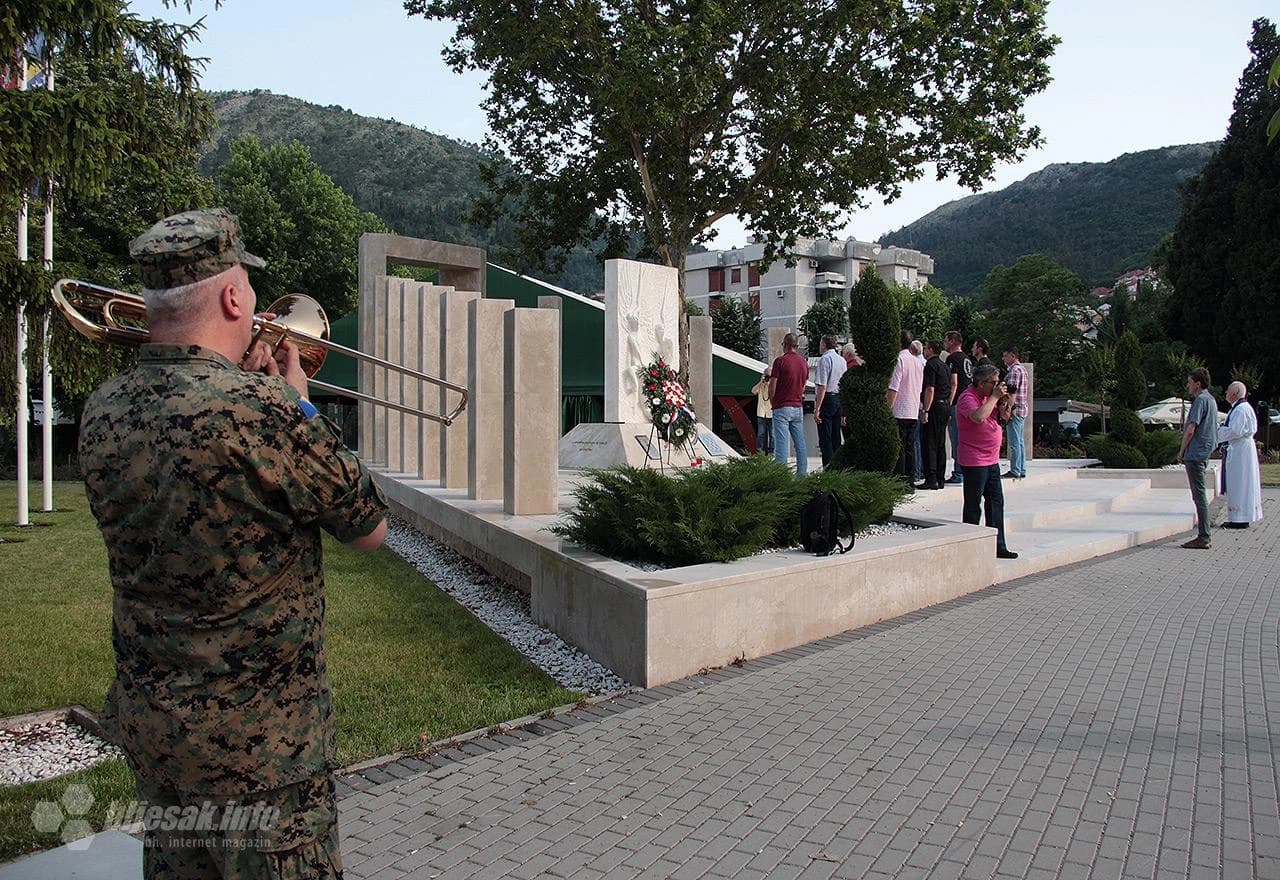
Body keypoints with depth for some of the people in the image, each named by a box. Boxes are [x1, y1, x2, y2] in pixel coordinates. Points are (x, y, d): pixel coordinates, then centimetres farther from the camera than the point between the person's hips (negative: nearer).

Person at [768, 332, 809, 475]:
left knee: (781, 442, -6)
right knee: (800, 442, 9)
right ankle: (802, 473, 11)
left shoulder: (780, 361, -10)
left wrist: (772, 402, 4)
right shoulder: (804, 362, 9)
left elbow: (772, 386, -11)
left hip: (782, 408, -6)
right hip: (798, 407, 6)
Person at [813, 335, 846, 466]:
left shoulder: (824, 359, -11)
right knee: (836, 438, 12)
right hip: (839, 400, 8)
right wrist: (843, 409, 24)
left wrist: (817, 409, -17)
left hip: (826, 399, -8)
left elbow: (822, 387, -17)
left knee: (825, 439, -6)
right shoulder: (842, 360, 13)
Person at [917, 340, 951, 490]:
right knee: (940, 444, 11)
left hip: (934, 407, -9)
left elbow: (930, 389, -18)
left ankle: (931, 479, -10)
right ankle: (940, 479, 14)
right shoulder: (945, 366, 17)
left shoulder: (931, 365, -11)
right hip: (945, 406, 9)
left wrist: (925, 411, -20)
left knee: (928, 444, -7)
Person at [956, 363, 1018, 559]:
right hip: (974, 462, -9)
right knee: (973, 506, -1)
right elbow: (979, 416, -34)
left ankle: (998, 546, 15)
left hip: (992, 459, 9)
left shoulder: (988, 396, 11)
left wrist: (1005, 401, 1)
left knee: (996, 502, 10)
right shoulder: (967, 398, -15)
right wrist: (995, 397, -22)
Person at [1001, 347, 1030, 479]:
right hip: (1022, 410, 11)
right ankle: (1021, 471, 15)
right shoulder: (1022, 369, 20)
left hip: (1015, 410, -11)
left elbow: (1012, 390, -21)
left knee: (1014, 443, -9)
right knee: (1020, 442, 12)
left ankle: (1015, 471, -9)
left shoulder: (1015, 370, -12)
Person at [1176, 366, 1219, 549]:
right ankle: (1203, 535, 16)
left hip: (1195, 453, -10)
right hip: (1204, 454, 10)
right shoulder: (1211, 400, 17)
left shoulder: (1200, 400, -13)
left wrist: (1181, 452, -7)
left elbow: (1191, 430, -18)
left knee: (1199, 495, -8)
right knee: (1200, 495, 13)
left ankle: (1203, 537, -7)